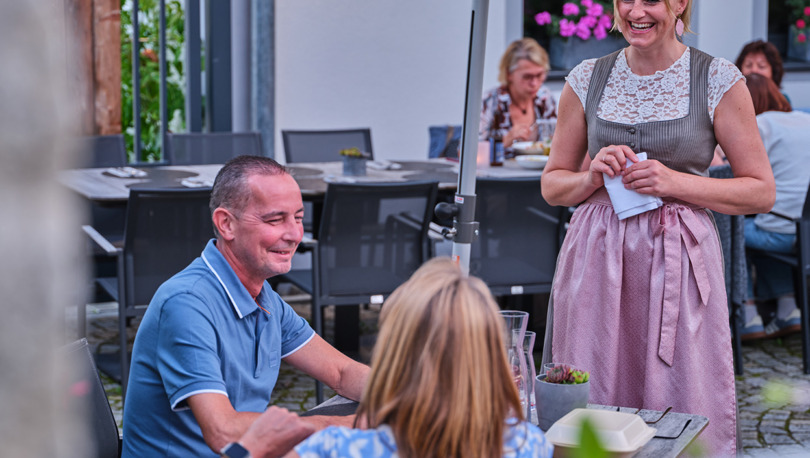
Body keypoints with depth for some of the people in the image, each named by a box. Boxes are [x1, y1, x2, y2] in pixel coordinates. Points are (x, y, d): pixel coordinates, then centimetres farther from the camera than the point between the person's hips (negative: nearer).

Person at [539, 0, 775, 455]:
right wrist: (594, 177, -8)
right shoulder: (587, 78, 7)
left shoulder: (719, 80, 0)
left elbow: (761, 191, 0)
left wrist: (674, 182, -12)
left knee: (681, 413, -1)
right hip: (596, 257, 2)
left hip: (678, 261, -2)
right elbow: (553, 184, 14)